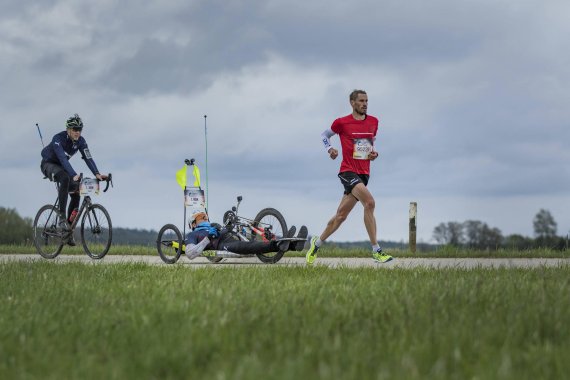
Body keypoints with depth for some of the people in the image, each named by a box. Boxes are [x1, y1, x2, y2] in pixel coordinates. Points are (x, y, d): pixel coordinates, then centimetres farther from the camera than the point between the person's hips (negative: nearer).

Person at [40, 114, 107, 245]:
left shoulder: (80, 141, -13)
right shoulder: (58, 138, -31)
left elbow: (88, 158, -20)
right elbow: (63, 159, -42)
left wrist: (97, 174, -36)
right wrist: (74, 175, -55)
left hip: (62, 166, 6)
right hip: (48, 164, -6)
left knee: (76, 192, -11)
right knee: (65, 178, -37)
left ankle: (69, 226, 0)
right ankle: (62, 217, -35)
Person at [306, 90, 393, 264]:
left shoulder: (373, 122, 11)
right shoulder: (342, 122, -2)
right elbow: (325, 135, 13)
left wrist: (374, 153, 5)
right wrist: (329, 149, -6)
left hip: (364, 173, 6)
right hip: (348, 171, -6)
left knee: (341, 215, 9)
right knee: (369, 202, -26)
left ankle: (317, 243, 29)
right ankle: (376, 250, -22)